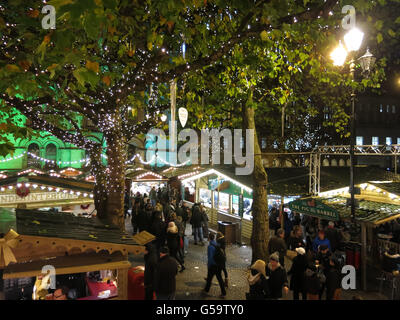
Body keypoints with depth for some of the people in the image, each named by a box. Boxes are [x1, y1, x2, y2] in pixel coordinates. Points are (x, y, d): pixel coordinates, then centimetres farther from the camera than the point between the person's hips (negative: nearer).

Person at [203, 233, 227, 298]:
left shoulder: (210, 246, -21)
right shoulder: (217, 245, 0)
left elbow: (210, 257, -20)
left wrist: (208, 266, -9)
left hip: (212, 265, -6)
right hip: (219, 265, 6)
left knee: (209, 278, 15)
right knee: (219, 278, 13)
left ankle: (206, 290, 34)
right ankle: (223, 293, 15)